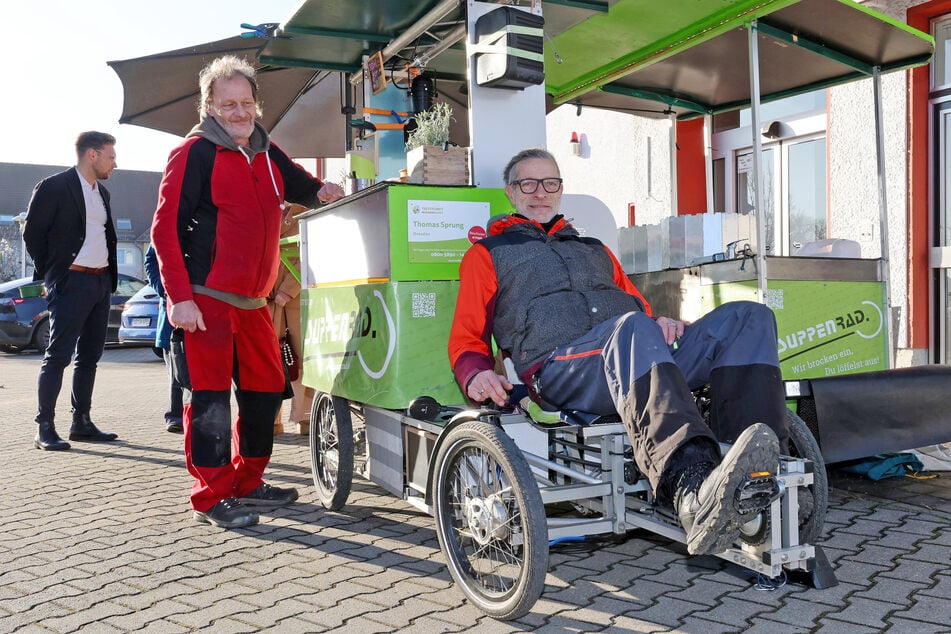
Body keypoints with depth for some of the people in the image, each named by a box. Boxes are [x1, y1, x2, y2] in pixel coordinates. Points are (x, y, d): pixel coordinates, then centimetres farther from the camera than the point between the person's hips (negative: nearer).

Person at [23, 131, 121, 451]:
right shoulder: (53, 187, -6)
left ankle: (81, 422, 18)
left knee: (90, 355, 10)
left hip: (102, 282, 8)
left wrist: (110, 275, 12)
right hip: (72, 282, -7)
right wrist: (51, 274, -2)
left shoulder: (101, 192, 15)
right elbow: (32, 233, -5)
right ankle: (44, 428, -1)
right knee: (58, 356, -6)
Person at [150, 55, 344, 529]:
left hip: (252, 299, 8)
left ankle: (247, 482, 26)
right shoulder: (195, 153, -6)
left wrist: (320, 191, 9)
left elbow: (299, 186, 32)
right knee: (211, 396, -3)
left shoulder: (267, 153, 14)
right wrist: (179, 298, -18)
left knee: (266, 390, 12)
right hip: (206, 298, -7)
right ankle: (211, 496, 8)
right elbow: (166, 228, -11)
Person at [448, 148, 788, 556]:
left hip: (648, 357, 6)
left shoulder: (594, 248, 37)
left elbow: (640, 306, 31)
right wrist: (476, 374, -9)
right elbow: (467, 338, 15)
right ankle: (695, 495, -60)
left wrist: (662, 324, 4)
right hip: (558, 367, -5)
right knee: (633, 329, -39)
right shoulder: (487, 254, 24)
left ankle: (757, 485, -37)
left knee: (747, 318, -17)